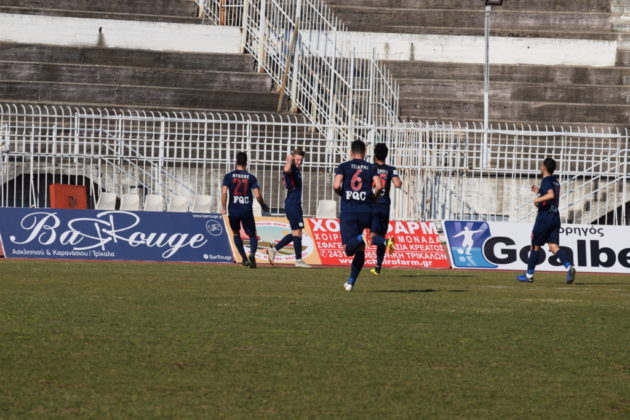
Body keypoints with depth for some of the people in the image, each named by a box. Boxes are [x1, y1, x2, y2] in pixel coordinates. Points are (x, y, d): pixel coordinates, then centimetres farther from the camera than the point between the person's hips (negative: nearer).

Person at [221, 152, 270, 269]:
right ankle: (252, 254, -22)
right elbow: (257, 195, -6)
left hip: (233, 211, 0)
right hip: (247, 211, 0)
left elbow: (224, 192, -10)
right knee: (252, 235, 9)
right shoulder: (251, 178, 2)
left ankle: (244, 259, 15)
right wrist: (264, 206, 11)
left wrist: (223, 208, 0)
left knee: (236, 234, 22)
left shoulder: (228, 176, 1)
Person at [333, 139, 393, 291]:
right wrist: (374, 197, 14)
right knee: (360, 250, 14)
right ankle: (351, 282, 1)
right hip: (366, 211, 2)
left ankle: (361, 238, -36)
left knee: (348, 249, -6)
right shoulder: (371, 168, 8)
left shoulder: (343, 166, 5)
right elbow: (379, 187, -6)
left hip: (348, 211, -2)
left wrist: (341, 193, 12)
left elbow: (336, 185, -10)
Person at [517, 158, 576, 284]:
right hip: (555, 218, 7)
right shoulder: (556, 182, 17)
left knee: (535, 246, 7)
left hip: (544, 218, -7)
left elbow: (551, 195, -29)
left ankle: (529, 275, 17)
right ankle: (569, 266, -27)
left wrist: (537, 199, -17)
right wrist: (538, 192, 30)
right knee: (554, 246, -3)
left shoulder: (546, 181, -10)